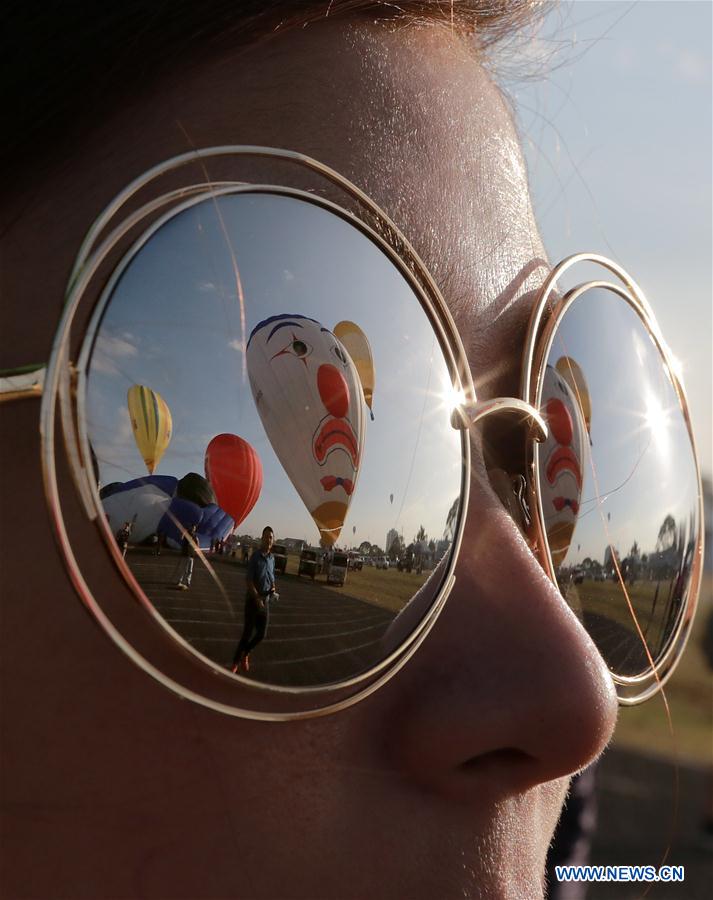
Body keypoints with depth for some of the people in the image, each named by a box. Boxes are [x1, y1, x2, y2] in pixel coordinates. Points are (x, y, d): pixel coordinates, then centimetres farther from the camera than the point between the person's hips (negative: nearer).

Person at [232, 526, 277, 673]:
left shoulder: (272, 558, 5)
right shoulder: (255, 556, -13)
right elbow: (249, 580, -16)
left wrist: (273, 589, -4)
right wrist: (257, 598, -20)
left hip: (265, 601, 5)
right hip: (253, 599, -5)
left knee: (262, 634, 7)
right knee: (247, 633, -2)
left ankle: (245, 653, 32)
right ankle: (236, 661, 14)